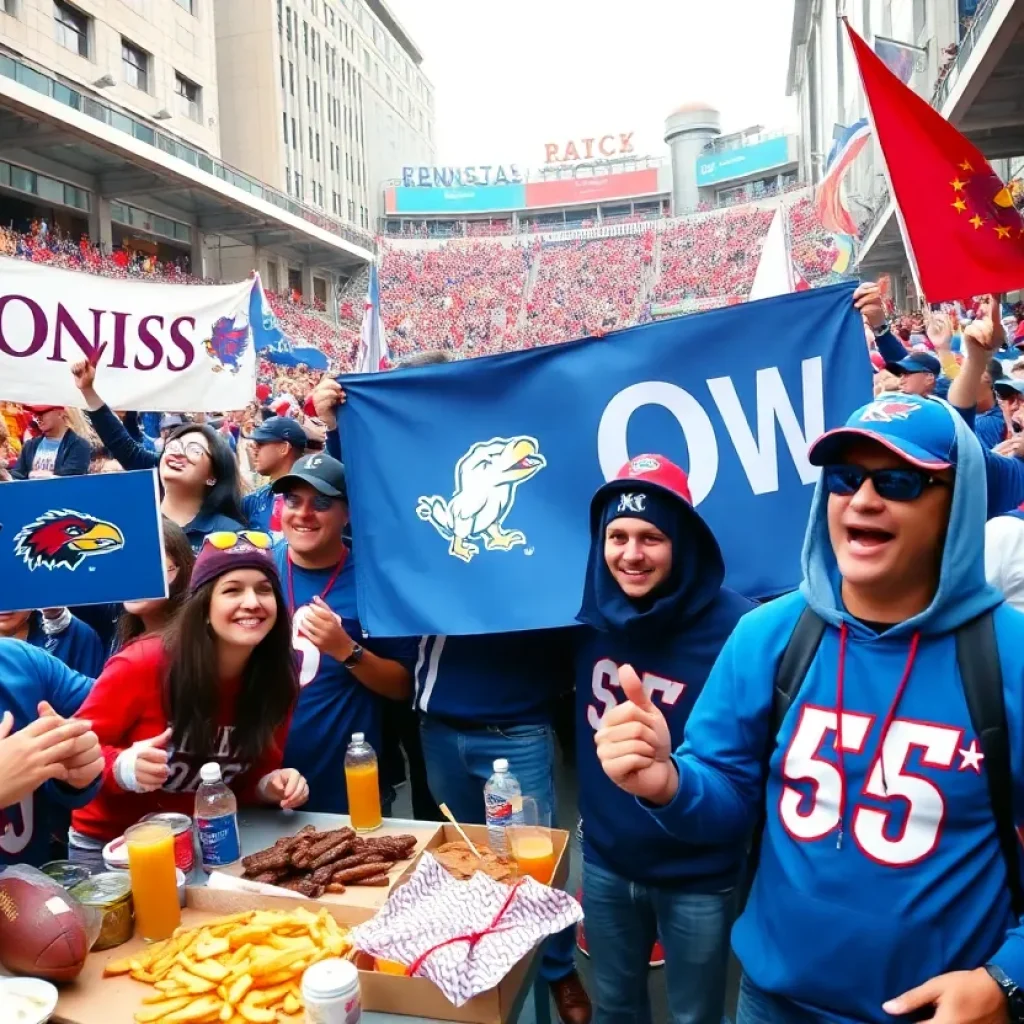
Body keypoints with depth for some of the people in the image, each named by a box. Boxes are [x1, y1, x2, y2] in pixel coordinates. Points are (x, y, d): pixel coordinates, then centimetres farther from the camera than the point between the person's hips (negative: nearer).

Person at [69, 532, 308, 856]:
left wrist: (273, 786, -19)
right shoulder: (142, 665, -22)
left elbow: (254, 778, 1)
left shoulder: (279, 683, -11)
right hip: (107, 843, -3)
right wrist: (124, 768, -30)